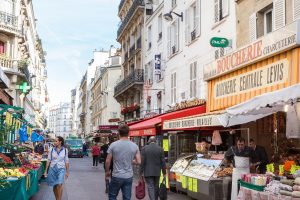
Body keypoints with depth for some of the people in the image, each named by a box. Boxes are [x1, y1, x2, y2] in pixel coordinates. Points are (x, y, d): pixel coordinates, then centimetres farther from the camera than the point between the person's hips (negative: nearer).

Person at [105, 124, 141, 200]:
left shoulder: (113, 145, -9)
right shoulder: (134, 146, -3)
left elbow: (107, 161, -5)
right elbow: (138, 162, -1)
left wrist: (107, 171, 11)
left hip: (116, 176, -2)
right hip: (129, 177, 2)